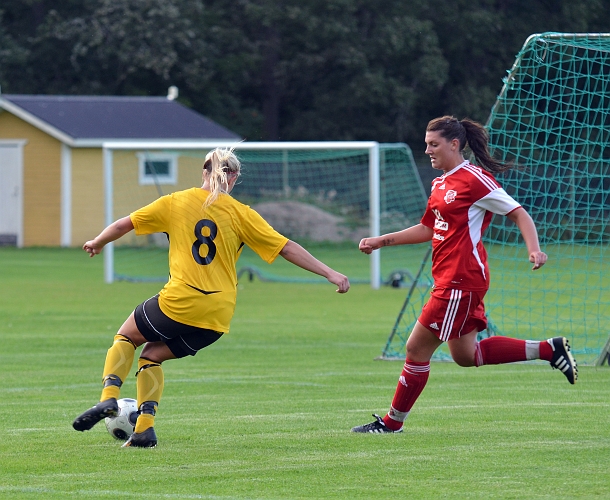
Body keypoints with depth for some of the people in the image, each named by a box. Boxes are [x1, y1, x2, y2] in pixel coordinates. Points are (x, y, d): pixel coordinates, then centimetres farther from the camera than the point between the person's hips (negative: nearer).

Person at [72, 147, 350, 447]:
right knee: (153, 354, 22)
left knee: (127, 337, 24)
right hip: (217, 318, 2)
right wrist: (330, 274, 7)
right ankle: (144, 430, 9)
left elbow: (124, 224, 12)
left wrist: (97, 243, 31)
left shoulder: (176, 203, 4)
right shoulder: (240, 213, 4)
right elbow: (287, 248, 2)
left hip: (178, 302, -2)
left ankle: (109, 398, 1)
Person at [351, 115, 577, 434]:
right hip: (449, 279, 10)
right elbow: (428, 229, 25)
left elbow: (519, 214, -11)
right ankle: (549, 350, 17)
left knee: (417, 349, -4)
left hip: (461, 281, -10)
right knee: (465, 355, 13)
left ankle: (393, 422, 7)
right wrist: (381, 241, 21)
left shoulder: (474, 179, -12)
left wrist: (534, 250, -25)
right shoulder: (441, 184, 15)